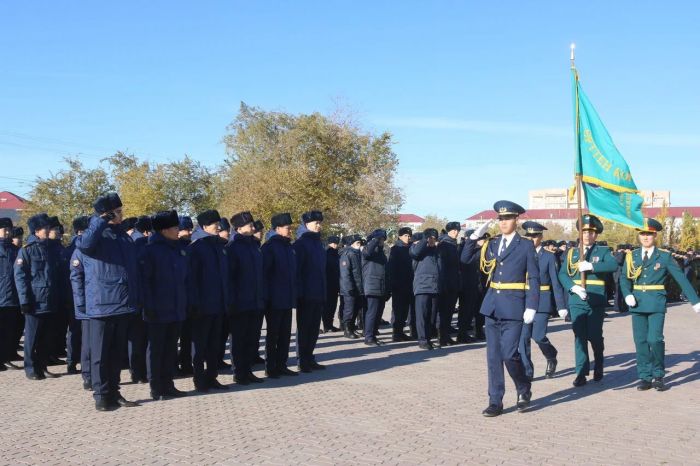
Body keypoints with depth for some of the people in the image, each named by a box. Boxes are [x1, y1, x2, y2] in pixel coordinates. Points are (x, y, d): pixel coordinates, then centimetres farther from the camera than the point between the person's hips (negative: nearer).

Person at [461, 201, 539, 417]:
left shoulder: (526, 246, -1)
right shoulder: (491, 244, 11)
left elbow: (534, 279, -4)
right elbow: (465, 259, 11)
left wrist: (531, 308, -12)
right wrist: (475, 236, -1)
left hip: (513, 306, -5)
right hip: (492, 305, 5)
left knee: (509, 353, -10)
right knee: (493, 355, 6)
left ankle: (524, 389, 18)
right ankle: (495, 402, 13)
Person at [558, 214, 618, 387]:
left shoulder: (603, 251, 6)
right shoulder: (571, 252, 12)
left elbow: (613, 265, -15)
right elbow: (563, 274, 3)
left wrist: (591, 266, -25)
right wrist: (574, 287, -15)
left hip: (596, 301, -1)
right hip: (576, 300, 2)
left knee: (595, 336, 3)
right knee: (579, 337, -2)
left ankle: (598, 368, 26)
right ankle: (581, 373, 2)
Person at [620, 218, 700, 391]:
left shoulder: (664, 256, 1)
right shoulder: (632, 256, 8)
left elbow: (681, 278, 0)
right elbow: (624, 278, 5)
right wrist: (627, 294, -14)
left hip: (656, 304, -3)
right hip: (637, 304, 3)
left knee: (655, 339, -13)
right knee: (641, 341, 4)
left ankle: (658, 376, 5)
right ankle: (645, 377, 13)